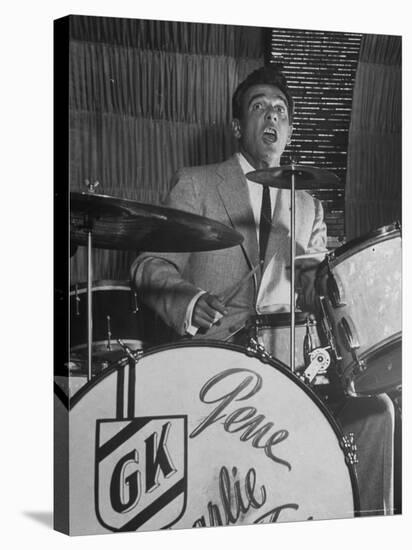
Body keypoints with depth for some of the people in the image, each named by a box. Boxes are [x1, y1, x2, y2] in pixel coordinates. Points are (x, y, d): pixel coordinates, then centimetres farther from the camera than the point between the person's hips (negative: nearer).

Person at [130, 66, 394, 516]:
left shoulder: (308, 208, 23)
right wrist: (189, 301, -23)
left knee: (374, 409, -16)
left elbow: (317, 286, 18)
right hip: (214, 349, -4)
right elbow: (151, 265, -1)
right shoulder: (195, 184, 9)